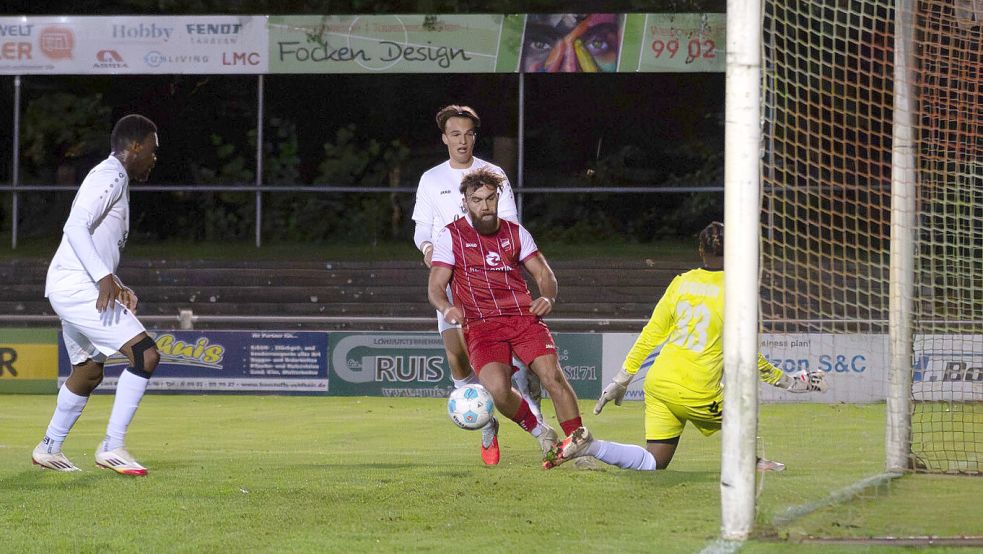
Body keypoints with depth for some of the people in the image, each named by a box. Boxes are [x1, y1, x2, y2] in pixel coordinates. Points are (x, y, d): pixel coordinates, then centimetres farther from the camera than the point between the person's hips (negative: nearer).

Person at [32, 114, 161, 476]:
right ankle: (112, 447, -15)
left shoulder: (114, 180, 23)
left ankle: (49, 449, 35)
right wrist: (105, 278, -30)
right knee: (145, 354, -16)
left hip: (72, 289, 11)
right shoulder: (109, 177, -9)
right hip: (77, 287, -11)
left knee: (88, 372, 23)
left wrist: (118, 288, 17)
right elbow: (76, 227, -22)